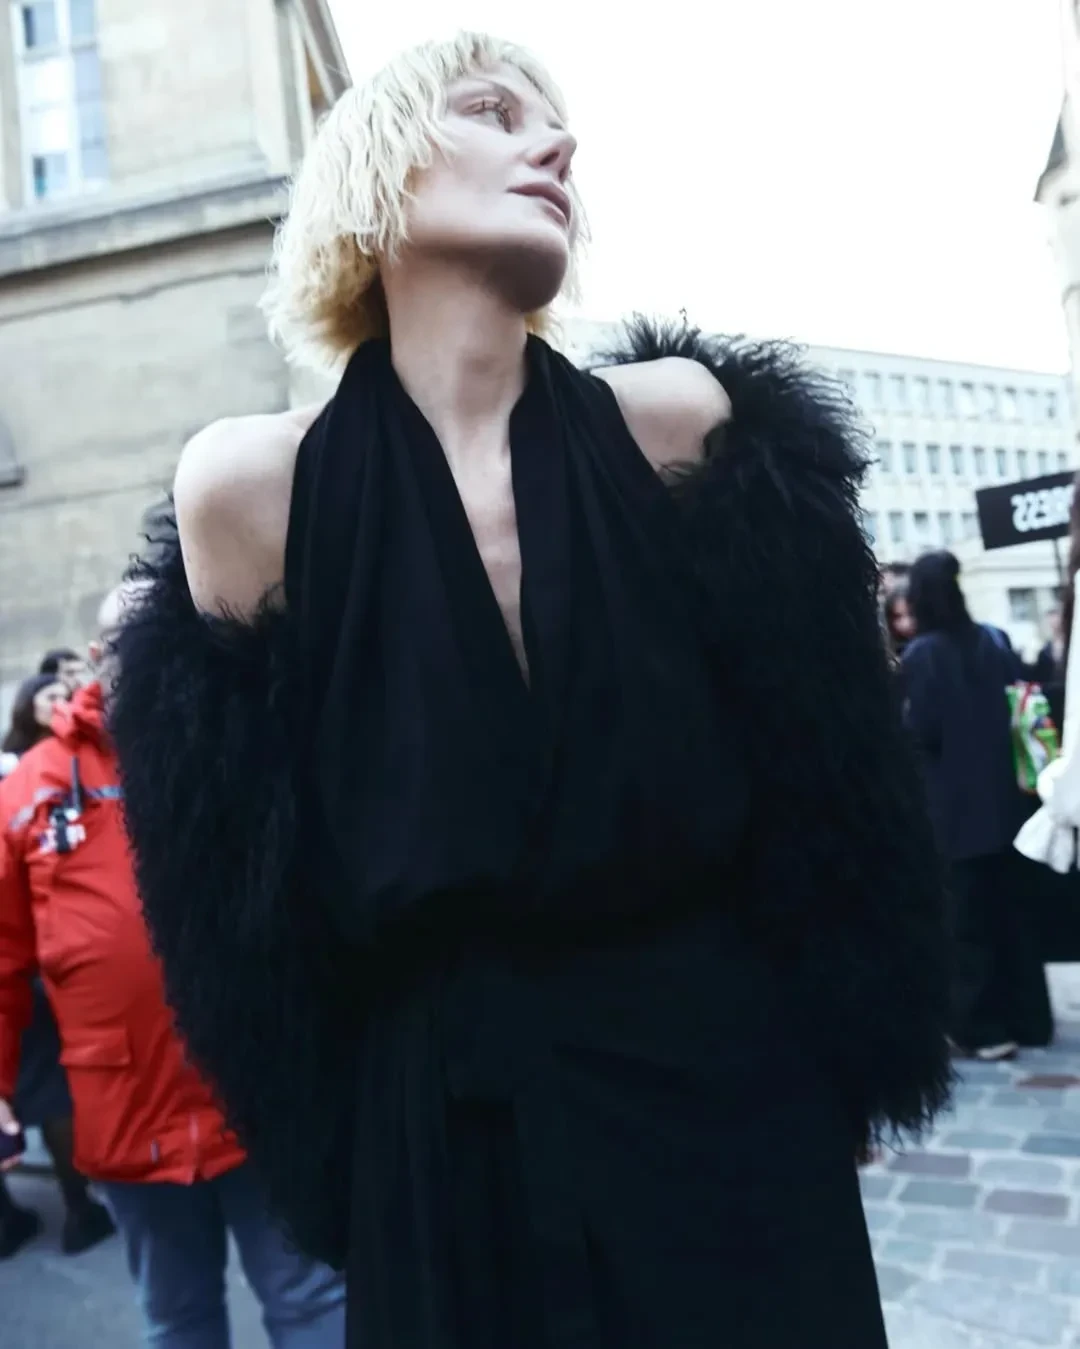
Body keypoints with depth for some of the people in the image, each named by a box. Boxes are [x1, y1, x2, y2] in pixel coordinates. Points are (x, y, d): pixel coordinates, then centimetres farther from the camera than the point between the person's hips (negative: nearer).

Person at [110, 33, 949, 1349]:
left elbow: (833, 787, 0)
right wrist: (340, 1163, 3)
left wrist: (833, 1072, 2)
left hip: (731, 1100, 1)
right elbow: (242, 896, -2)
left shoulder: (682, 421, -8)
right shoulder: (248, 487, -9)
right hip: (443, 1139, 0)